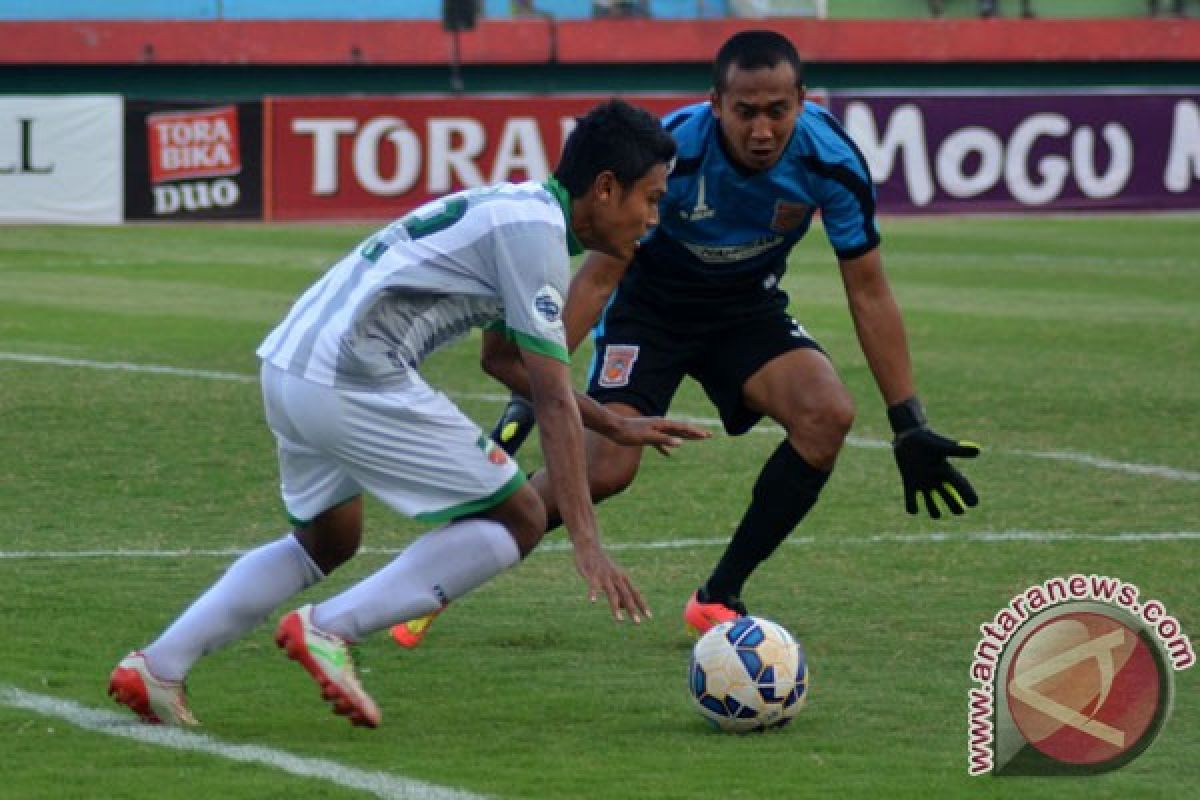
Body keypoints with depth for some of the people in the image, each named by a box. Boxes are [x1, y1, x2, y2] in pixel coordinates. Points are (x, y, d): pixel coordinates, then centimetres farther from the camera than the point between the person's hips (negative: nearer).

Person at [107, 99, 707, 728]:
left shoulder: (517, 207, 21)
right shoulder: (533, 230, -9)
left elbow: (505, 357, 36)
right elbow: (553, 400, -13)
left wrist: (617, 427, 34)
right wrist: (587, 545, -15)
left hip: (285, 366, 10)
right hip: (352, 383, -10)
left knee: (327, 541, 30)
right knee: (519, 517, -1)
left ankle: (157, 666, 20)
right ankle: (328, 630, -7)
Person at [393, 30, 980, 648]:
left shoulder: (832, 161, -24)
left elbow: (869, 293, -13)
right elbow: (598, 276, -22)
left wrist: (911, 429, -13)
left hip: (748, 308, 3)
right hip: (649, 308, -3)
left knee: (828, 412, -24)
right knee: (605, 469, -19)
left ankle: (718, 598, -8)